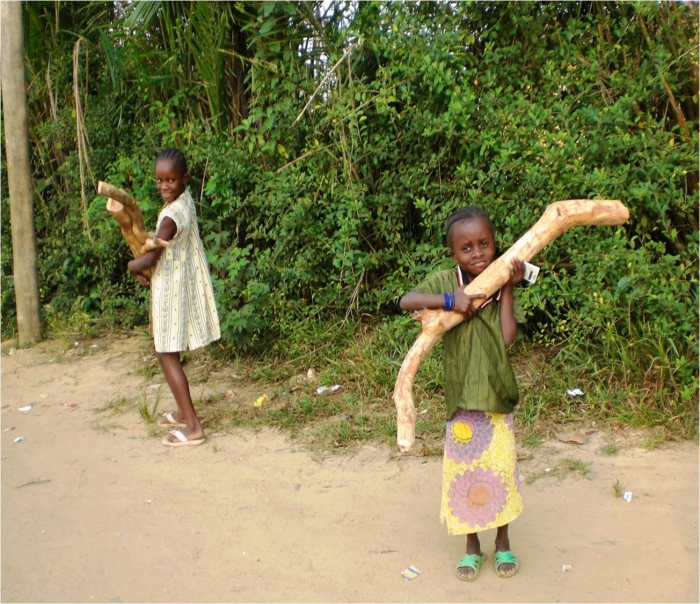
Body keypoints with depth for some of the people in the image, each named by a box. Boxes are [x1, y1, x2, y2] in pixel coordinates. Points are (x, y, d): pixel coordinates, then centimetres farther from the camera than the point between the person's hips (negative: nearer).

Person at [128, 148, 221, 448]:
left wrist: (133, 266, -4)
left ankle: (193, 427, -1)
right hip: (179, 284, 9)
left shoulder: (172, 215, -25)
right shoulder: (184, 199, 4)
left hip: (172, 288, -9)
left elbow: (150, 259, -26)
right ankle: (183, 412, 32)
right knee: (166, 352, 20)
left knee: (167, 355, -2)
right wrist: (143, 266, 0)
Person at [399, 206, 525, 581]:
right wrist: (450, 300, -28)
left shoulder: (502, 286, -2)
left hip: (497, 395, 1)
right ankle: (471, 545, 28)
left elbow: (508, 337, -13)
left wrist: (508, 289, -16)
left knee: (500, 469, 8)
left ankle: (503, 542, 30)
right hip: (462, 397, 0)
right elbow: (406, 301, -19)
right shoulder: (444, 282, -5)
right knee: (464, 472, 9)